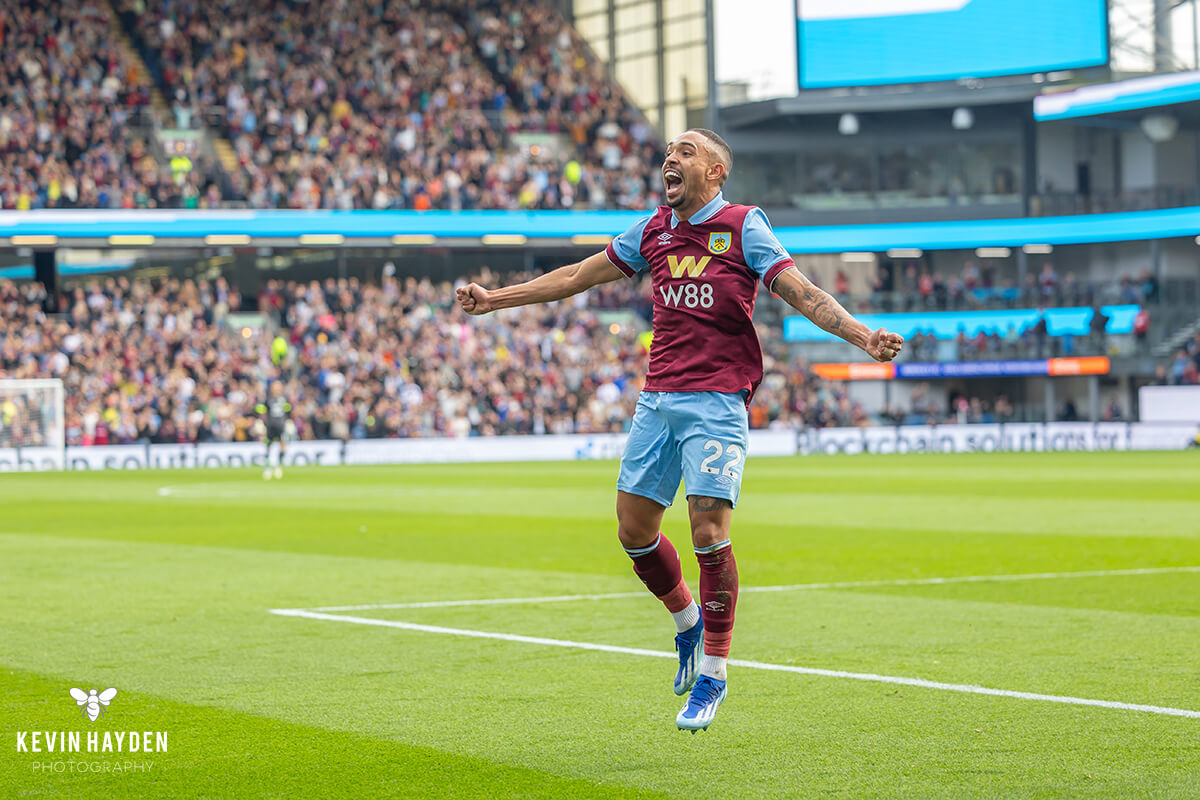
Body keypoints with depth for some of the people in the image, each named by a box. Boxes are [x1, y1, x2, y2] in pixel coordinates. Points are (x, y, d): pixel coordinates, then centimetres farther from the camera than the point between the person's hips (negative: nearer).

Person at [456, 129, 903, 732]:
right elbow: (580, 275, 22)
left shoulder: (743, 227, -3)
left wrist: (862, 336, -26)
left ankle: (712, 672, 2)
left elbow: (803, 294, -10)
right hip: (657, 399, 6)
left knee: (709, 533, -12)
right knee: (633, 528, 5)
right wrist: (497, 298, 24)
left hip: (716, 403, -6)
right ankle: (687, 622, 31)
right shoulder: (654, 230, 13)